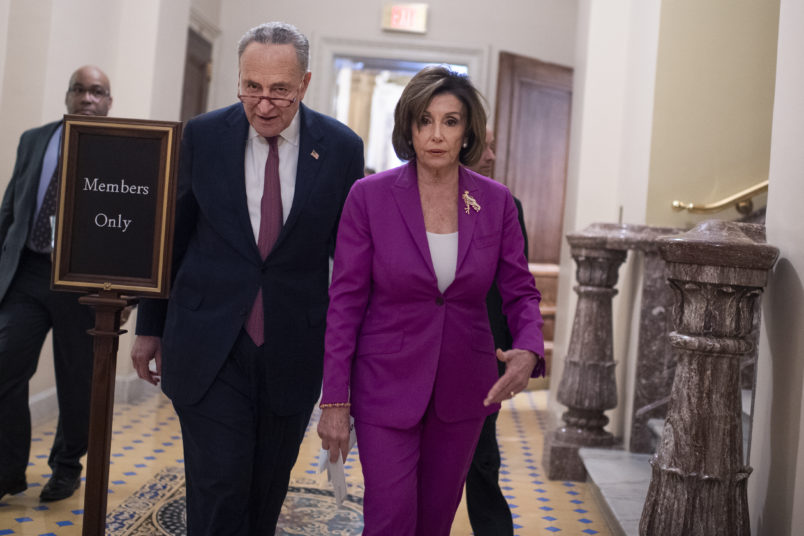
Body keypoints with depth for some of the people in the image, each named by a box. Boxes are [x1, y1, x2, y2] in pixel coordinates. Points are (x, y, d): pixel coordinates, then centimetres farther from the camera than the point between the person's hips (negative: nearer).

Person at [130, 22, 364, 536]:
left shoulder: (342, 147, -4)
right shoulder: (204, 135, -2)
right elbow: (171, 236, 7)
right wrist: (150, 326, 11)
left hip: (293, 352, 1)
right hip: (209, 346, -1)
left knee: (268, 488, 15)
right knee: (219, 486, -4)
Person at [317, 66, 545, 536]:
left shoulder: (496, 202, -2)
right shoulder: (370, 195, -9)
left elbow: (521, 291, 3)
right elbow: (346, 302, -7)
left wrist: (529, 350, -19)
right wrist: (335, 401, -9)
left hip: (463, 390, 3)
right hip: (388, 386, -3)